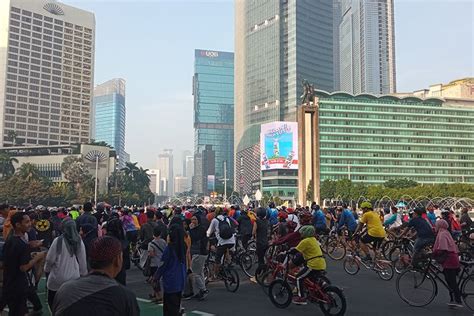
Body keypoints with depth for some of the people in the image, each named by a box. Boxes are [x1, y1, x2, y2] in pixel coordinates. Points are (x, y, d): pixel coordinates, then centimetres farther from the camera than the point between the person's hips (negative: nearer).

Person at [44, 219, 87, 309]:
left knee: (52, 302, 14)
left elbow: (50, 259, -6)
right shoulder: (79, 242, -3)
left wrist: (47, 269, 13)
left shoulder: (58, 240, -11)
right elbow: (83, 261, 4)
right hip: (74, 278, 3)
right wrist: (83, 274, 17)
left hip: (57, 279, -3)